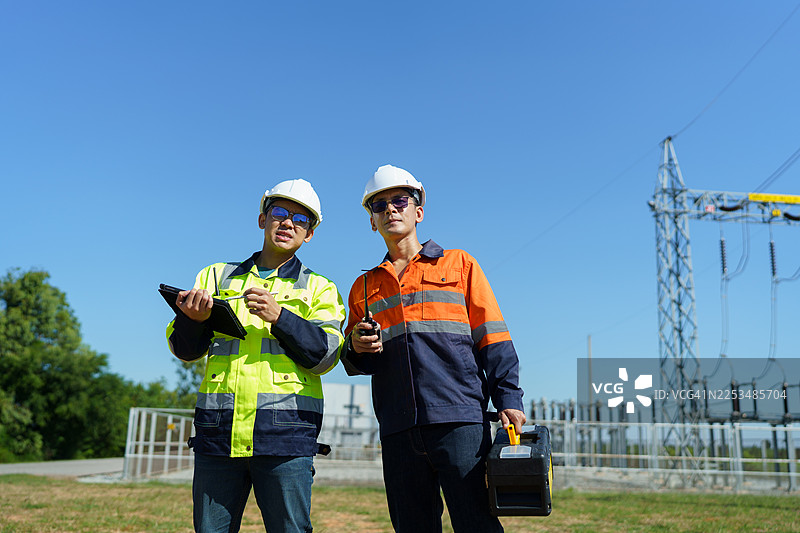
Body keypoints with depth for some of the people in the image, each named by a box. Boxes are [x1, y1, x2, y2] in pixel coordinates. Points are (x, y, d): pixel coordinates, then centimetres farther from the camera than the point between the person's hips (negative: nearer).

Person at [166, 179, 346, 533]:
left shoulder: (318, 288, 12)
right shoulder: (216, 277, 17)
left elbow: (325, 354, -2)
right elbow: (185, 349, 11)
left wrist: (279, 316, -15)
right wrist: (193, 318, -11)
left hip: (284, 434, -2)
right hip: (218, 432, 2)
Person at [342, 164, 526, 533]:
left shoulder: (458, 264, 11)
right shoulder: (364, 287, 19)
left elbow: (493, 340, 6)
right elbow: (355, 364, 22)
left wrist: (508, 398, -4)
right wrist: (357, 348, -1)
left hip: (459, 418, -3)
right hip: (398, 429, 3)